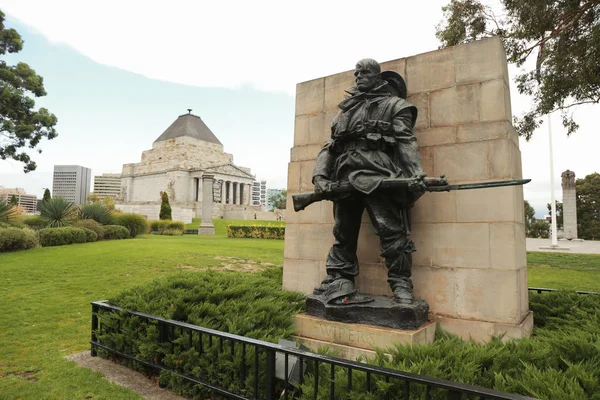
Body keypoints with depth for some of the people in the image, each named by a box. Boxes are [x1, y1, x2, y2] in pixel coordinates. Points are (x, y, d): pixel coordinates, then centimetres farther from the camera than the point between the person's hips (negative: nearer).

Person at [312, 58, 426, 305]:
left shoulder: (394, 105, 15)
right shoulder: (345, 110, 28)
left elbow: (406, 142, 1)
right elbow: (329, 147, 21)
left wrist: (416, 174, -16)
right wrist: (320, 175, 5)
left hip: (378, 175, -5)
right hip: (345, 177, 5)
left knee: (392, 232, -8)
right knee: (343, 234, 8)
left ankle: (401, 287, 2)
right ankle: (338, 283, 17)